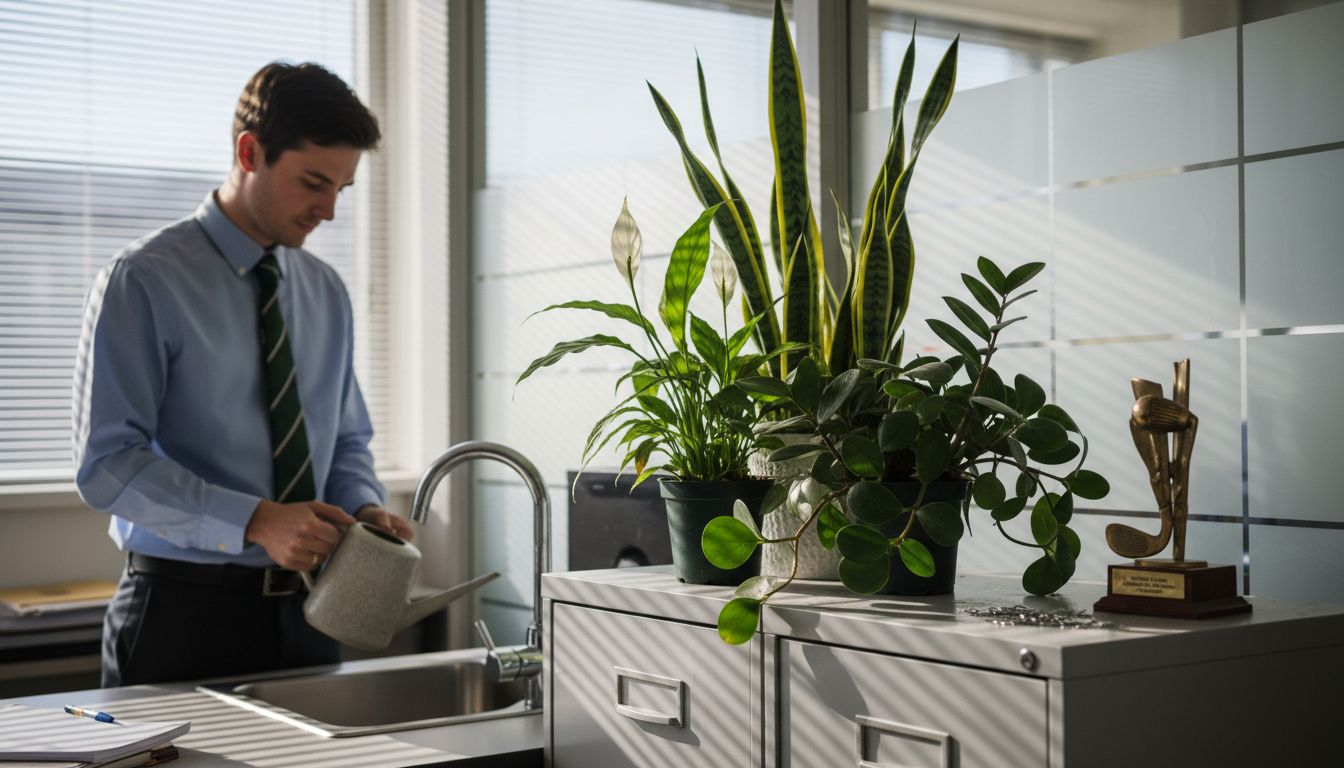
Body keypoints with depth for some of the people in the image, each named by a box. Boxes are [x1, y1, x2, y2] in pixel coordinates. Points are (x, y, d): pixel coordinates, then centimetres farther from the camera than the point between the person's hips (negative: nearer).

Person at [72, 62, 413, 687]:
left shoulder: (326, 292, 10)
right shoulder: (143, 282, -9)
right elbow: (106, 461, -16)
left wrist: (365, 508, -5)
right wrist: (254, 522, -26)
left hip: (305, 610, 5)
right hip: (184, 611, -5)